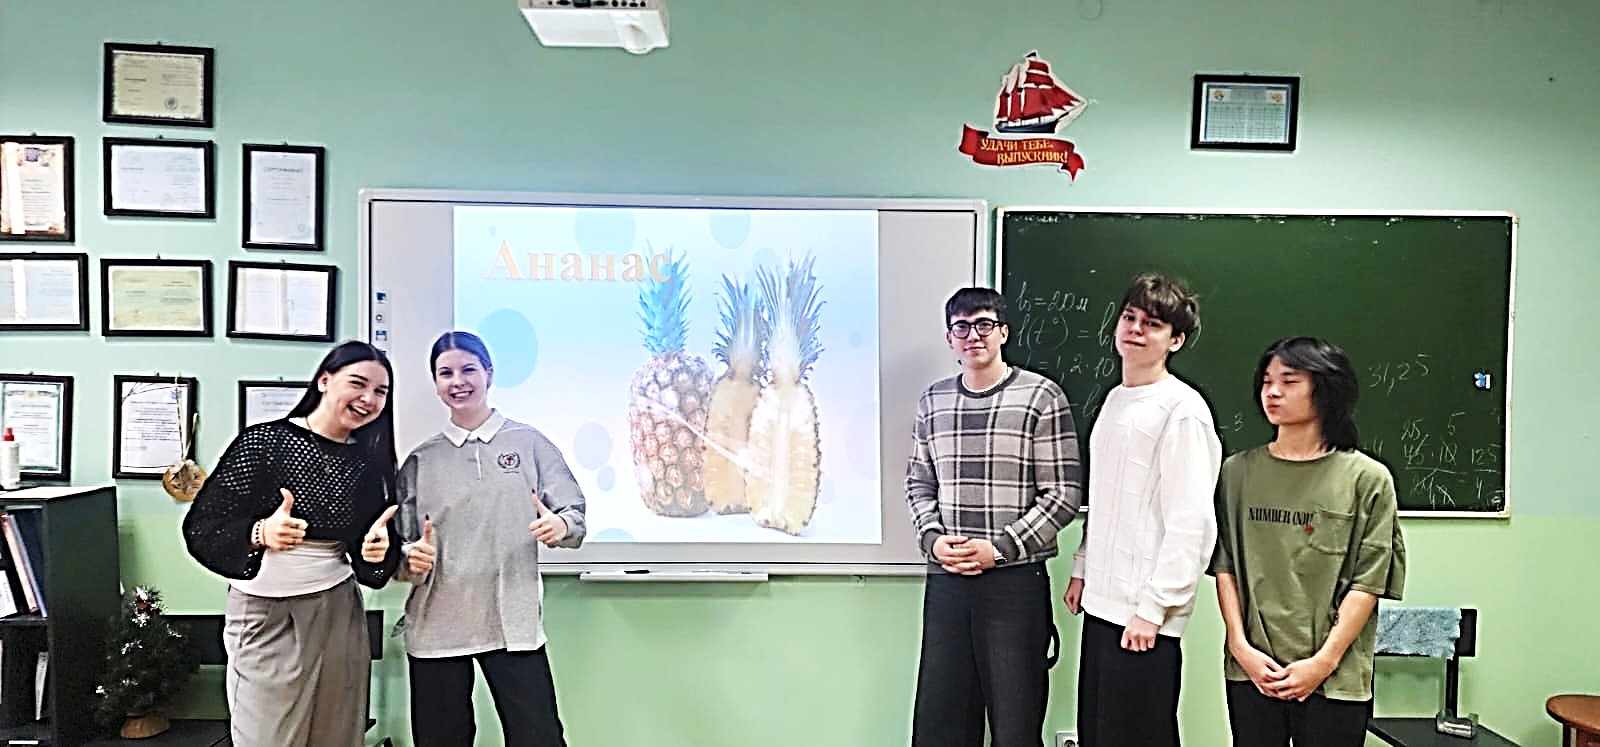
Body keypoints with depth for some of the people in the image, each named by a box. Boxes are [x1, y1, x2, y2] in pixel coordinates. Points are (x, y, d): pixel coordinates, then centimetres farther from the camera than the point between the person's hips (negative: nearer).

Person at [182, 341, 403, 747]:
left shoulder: (370, 461, 4)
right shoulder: (264, 442, -11)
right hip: (267, 615, -4)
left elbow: (375, 547, 9)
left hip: (340, 611, 4)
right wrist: (260, 534, -30)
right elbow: (201, 527, -13)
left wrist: (377, 551, -14)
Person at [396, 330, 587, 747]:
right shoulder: (421, 460, 9)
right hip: (436, 626, 2)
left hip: (514, 622, -2)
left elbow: (575, 513, 2)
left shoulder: (530, 444, 5)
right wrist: (413, 560, -13)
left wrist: (561, 526, -20)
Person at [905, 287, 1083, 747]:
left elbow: (1064, 495, -6)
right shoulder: (933, 402, 9)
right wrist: (933, 539, -3)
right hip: (945, 580, 4)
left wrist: (999, 548, -13)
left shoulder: (1041, 398, -5)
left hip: (1016, 582, -4)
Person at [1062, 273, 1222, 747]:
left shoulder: (1182, 409, -13)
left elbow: (1191, 523, -17)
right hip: (1102, 602, 8)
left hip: (1142, 613, -8)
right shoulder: (1115, 399, 12)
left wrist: (1152, 608, -17)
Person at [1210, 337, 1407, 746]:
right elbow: (1225, 566, 4)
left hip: (1334, 680, -2)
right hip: (1252, 672, 2)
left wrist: (1323, 661, -10)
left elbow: (1367, 582, -5)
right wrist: (1241, 646, -5)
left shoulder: (1367, 478, -2)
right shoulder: (1239, 471, 5)